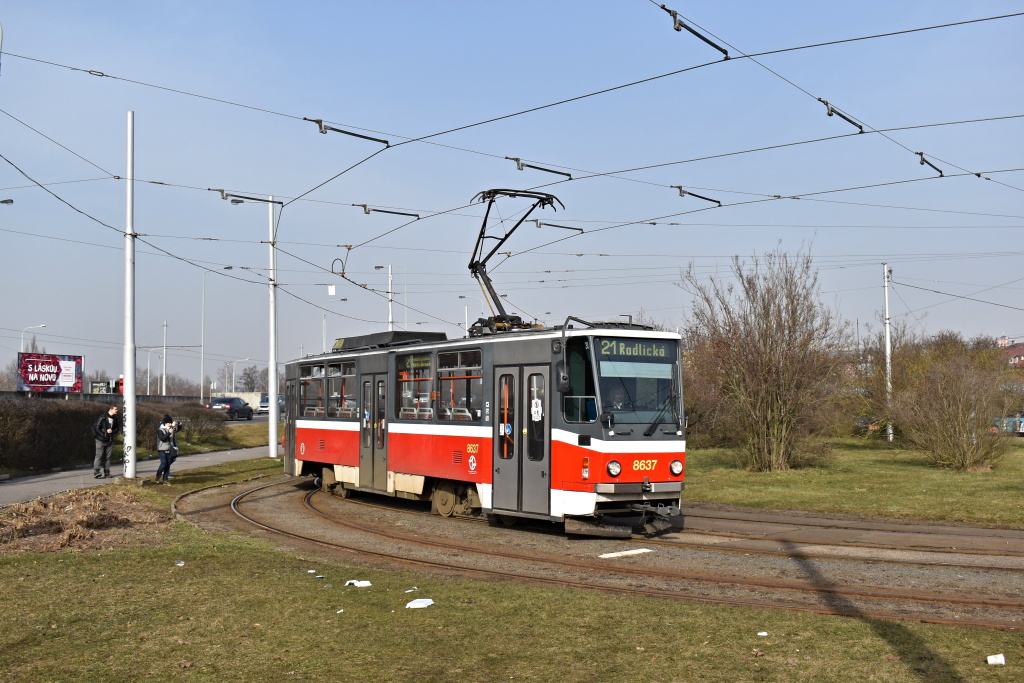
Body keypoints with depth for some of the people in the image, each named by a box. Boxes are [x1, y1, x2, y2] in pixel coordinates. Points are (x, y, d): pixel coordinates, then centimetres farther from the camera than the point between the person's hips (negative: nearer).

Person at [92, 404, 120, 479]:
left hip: (110, 440, 5)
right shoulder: (102, 417, -13)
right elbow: (96, 427, -11)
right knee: (99, 455, -6)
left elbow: (118, 428, 9)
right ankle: (96, 472, -4)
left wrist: (112, 431, -11)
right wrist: (103, 434, -12)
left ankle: (106, 473, 12)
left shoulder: (116, 419, 3)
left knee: (107, 457, 8)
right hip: (101, 440, -5)